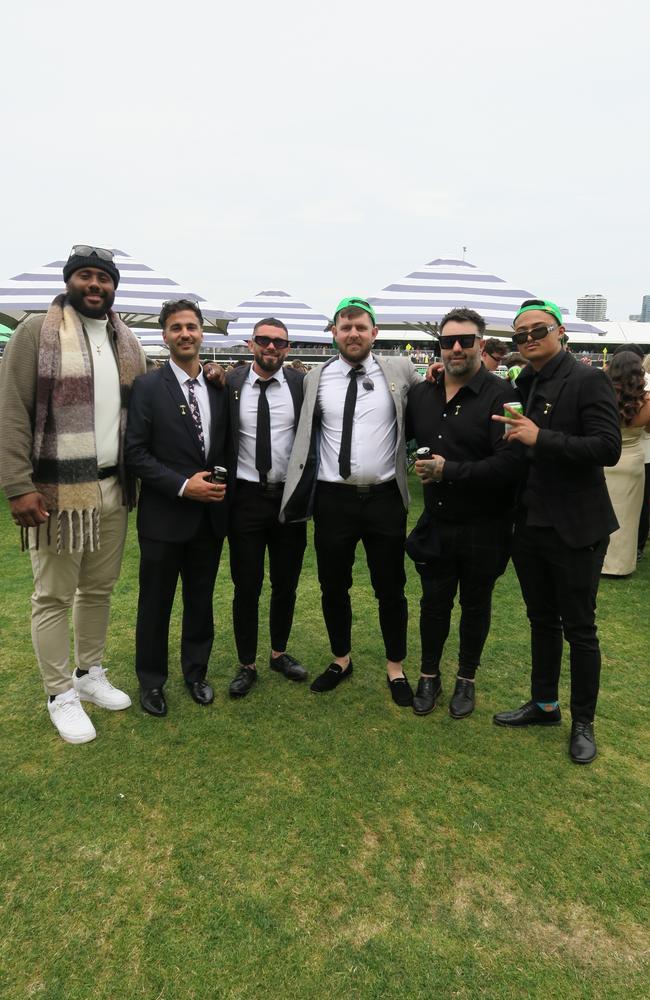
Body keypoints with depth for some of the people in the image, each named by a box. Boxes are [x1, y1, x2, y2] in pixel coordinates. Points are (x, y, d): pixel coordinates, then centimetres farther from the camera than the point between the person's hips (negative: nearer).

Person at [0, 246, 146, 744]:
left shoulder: (128, 344, 12)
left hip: (113, 489, 5)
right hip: (57, 491, -5)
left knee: (99, 589, 15)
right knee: (54, 597, 5)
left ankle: (90, 674, 33)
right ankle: (61, 695, 21)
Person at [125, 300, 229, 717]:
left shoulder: (220, 387, 5)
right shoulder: (148, 386, -6)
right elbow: (135, 451, -11)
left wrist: (223, 482, -3)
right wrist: (183, 486, -18)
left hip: (211, 514, 4)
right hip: (164, 515, -3)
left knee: (201, 600, 16)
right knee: (156, 602, 10)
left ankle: (196, 672, 35)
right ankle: (152, 680, 29)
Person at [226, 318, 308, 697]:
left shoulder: (303, 384, -1)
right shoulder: (229, 385, -2)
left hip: (289, 496, 1)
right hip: (245, 497, -1)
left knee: (286, 583, 14)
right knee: (247, 587, 8)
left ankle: (280, 653, 36)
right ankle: (247, 665, 26)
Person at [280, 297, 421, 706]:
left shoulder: (400, 371, 3)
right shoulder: (315, 379, 5)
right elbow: (306, 434, 12)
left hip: (385, 498, -1)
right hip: (333, 499, 1)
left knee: (391, 589, 9)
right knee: (333, 587, 13)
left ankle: (396, 669, 29)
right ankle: (341, 660, 35)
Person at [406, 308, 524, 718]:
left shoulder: (499, 395, -15)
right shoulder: (421, 394, 4)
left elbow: (510, 463, -24)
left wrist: (449, 470, -22)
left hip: (482, 527, -4)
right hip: (436, 523, 4)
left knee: (475, 605, 14)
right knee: (434, 602, 15)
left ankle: (467, 680, 34)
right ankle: (429, 676, 34)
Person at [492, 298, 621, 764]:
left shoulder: (588, 381, -11)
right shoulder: (519, 387, 7)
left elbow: (608, 449, -21)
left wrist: (541, 439, -27)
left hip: (575, 528, -6)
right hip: (530, 525, 6)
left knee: (579, 628, 7)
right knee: (542, 620, 18)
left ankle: (583, 722, 25)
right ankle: (544, 704, 35)